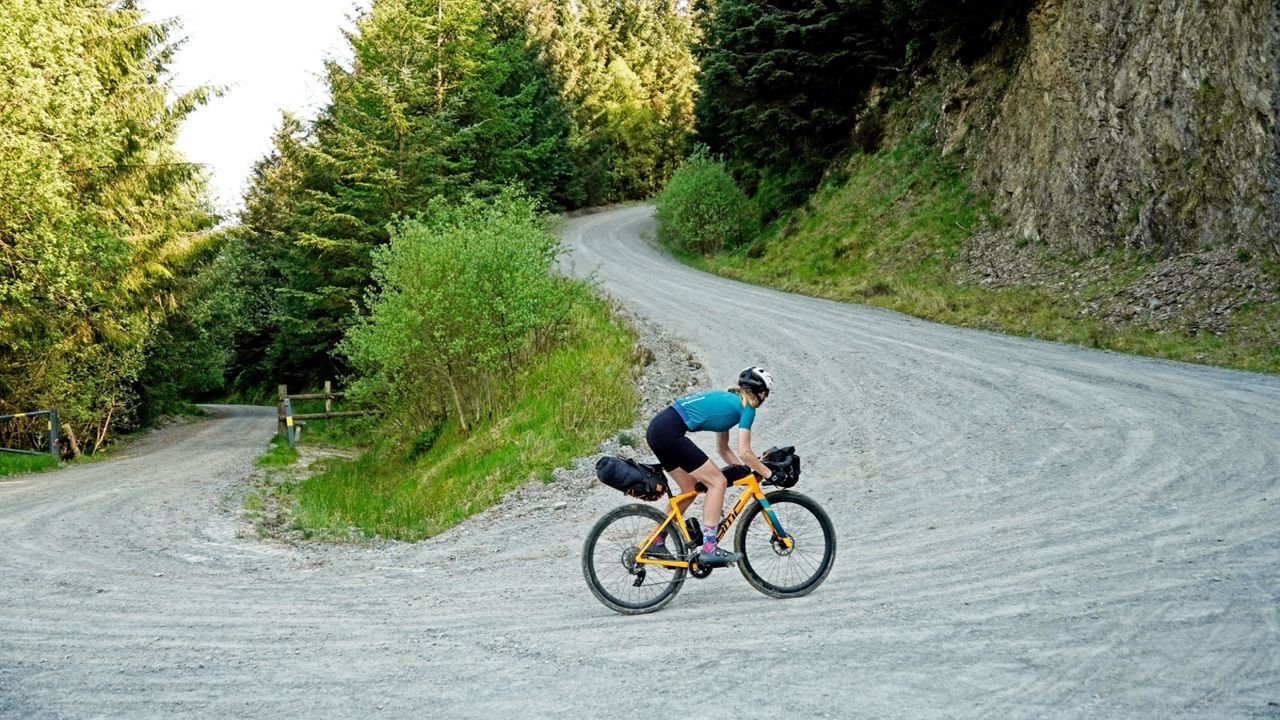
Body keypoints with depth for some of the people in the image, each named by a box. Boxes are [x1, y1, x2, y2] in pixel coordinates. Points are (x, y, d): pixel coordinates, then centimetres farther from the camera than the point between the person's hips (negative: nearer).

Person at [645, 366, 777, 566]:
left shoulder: (728, 400, 27)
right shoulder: (747, 407, 1)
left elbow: (723, 450, 31)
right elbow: (744, 452, -5)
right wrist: (768, 473, 6)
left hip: (657, 428, 10)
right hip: (670, 432, -10)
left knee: (690, 488, 19)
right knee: (718, 482, -4)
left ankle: (656, 543, 25)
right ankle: (709, 549, -6)